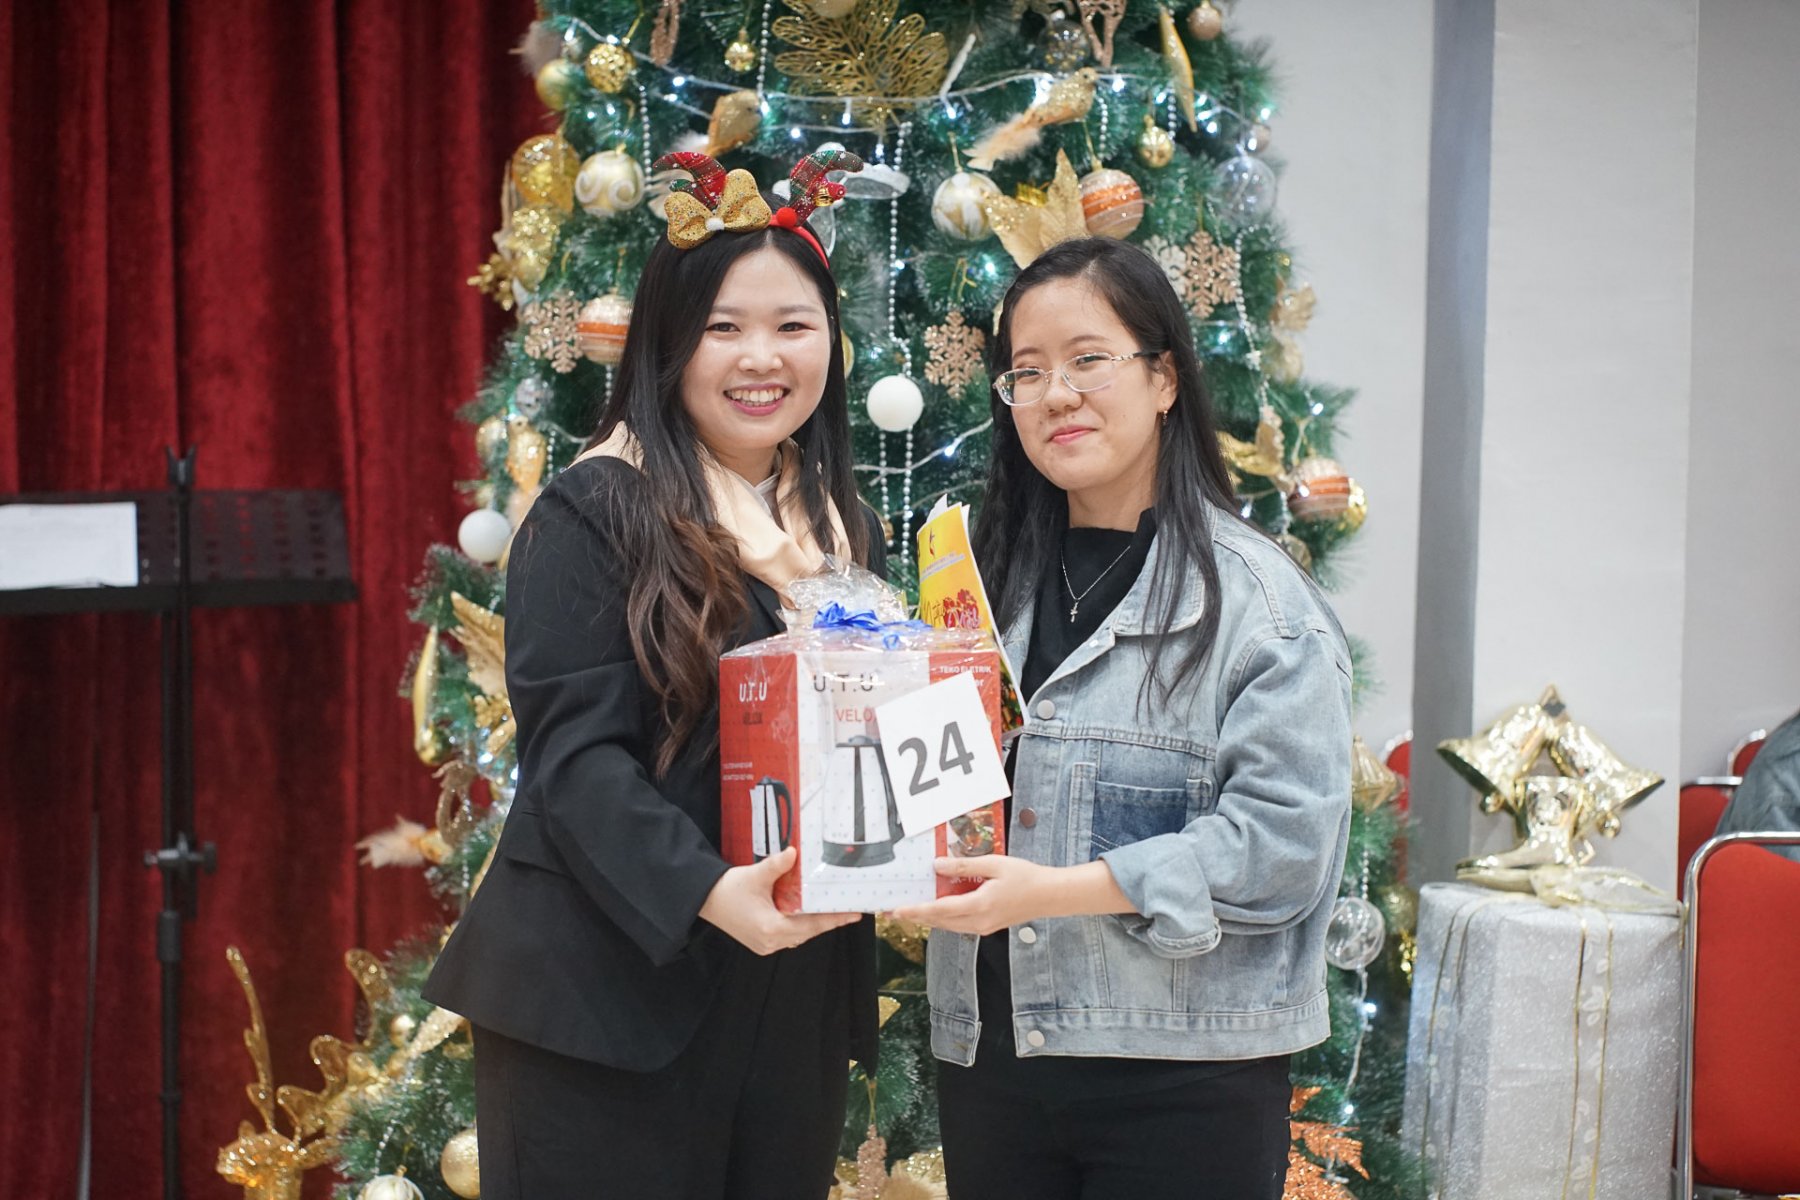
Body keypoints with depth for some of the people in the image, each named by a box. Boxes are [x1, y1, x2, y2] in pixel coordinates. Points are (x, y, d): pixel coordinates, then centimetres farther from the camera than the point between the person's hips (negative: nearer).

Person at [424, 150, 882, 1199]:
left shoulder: (847, 528, 12)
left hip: (797, 994, 6)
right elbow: (575, 750, -15)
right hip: (611, 993, -6)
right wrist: (703, 890, -30)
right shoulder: (598, 513, -7)